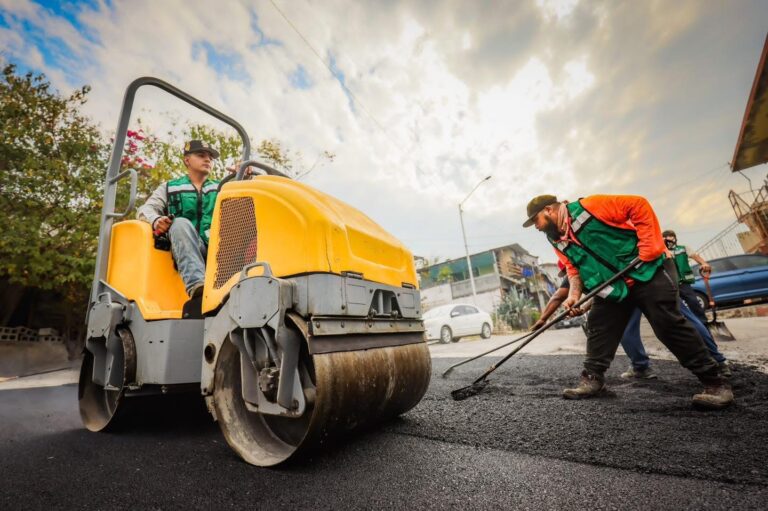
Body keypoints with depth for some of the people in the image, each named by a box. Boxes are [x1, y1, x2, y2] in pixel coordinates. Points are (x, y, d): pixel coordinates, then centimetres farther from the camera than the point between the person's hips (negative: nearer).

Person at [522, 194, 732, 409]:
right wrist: (574, 294, -13)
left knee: (670, 325, -8)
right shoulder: (558, 242, 5)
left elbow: (639, 206, -15)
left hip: (648, 271, -7)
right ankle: (592, 378, 14)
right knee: (598, 329, 4)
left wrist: (649, 246, -20)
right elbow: (573, 268, 4)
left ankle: (715, 383, 9)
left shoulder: (589, 206, -18)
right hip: (613, 287, 7)